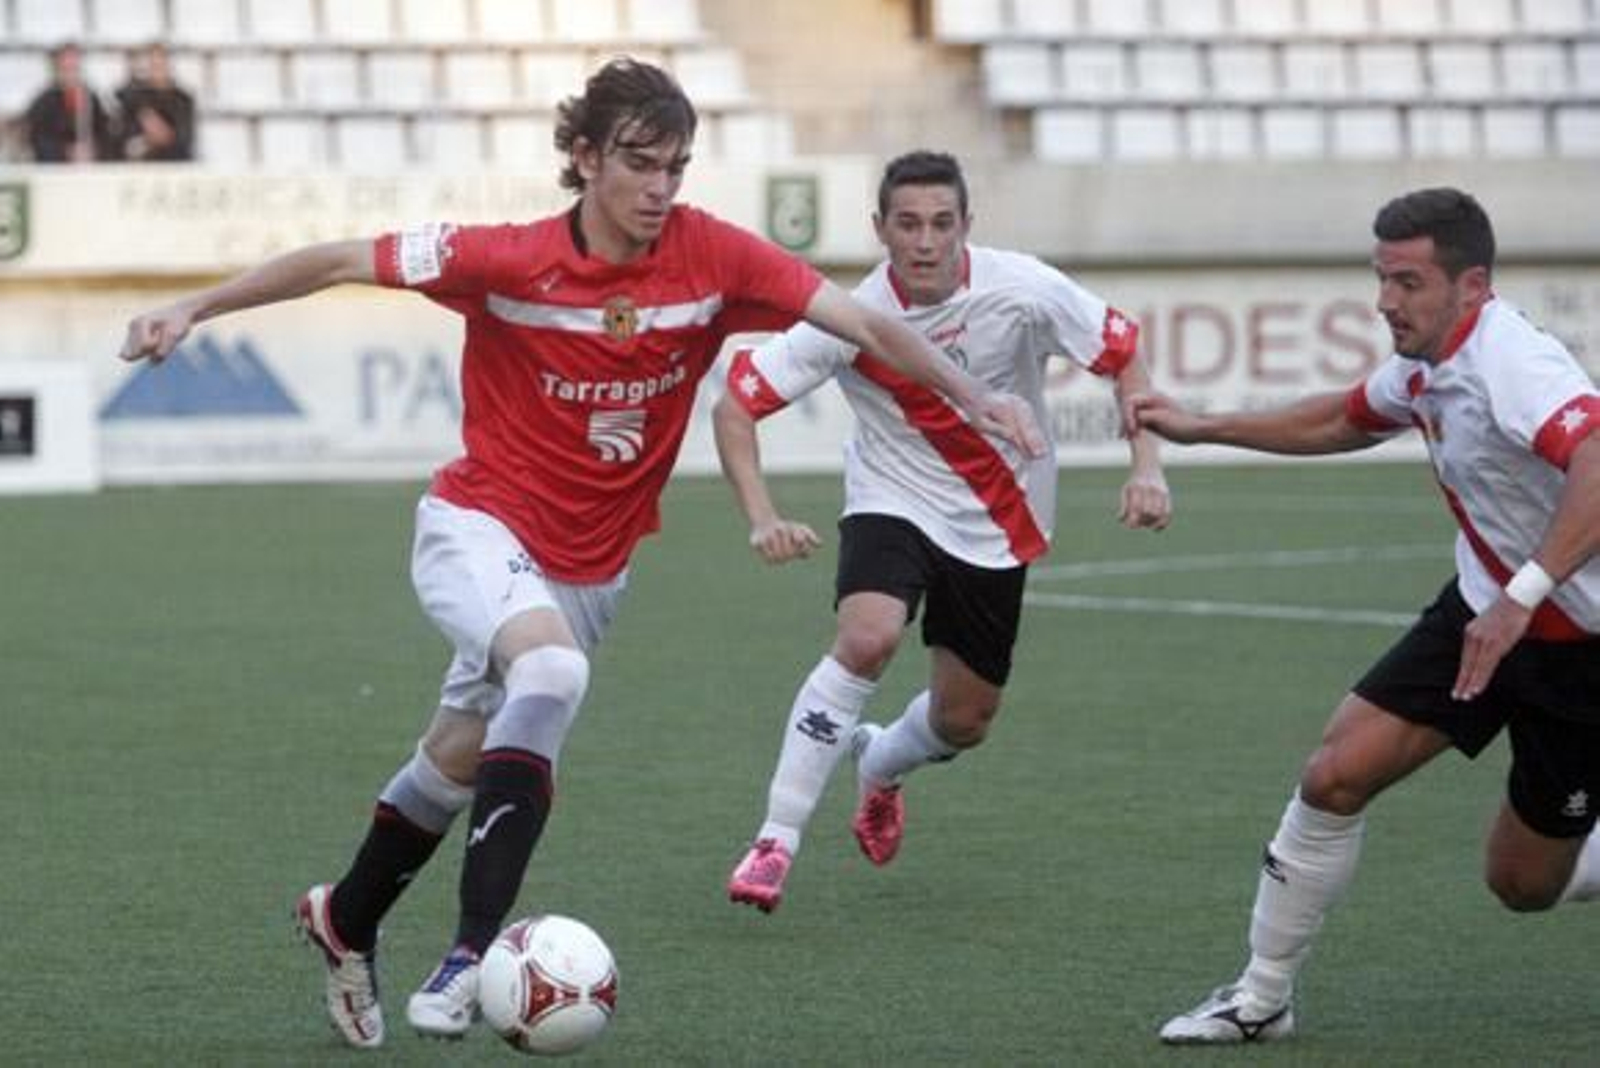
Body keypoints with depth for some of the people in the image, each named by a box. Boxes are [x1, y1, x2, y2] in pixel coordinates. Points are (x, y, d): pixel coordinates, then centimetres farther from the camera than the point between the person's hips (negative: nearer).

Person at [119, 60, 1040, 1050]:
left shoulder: (711, 255, -14)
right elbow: (341, 262, -13)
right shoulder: (508, 260, -19)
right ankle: (474, 951, -33)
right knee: (553, 671, -34)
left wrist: (972, 395, -26)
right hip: (482, 529, -4)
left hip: (592, 569, 4)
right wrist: (194, 308, -17)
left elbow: (862, 321, -15)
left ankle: (346, 921, 45)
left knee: (459, 762, 17)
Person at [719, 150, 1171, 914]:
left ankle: (880, 764, 47)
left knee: (964, 723, 9)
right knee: (867, 638, -32)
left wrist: (1146, 467, -18)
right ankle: (776, 840, -23)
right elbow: (736, 404, -18)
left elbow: (1124, 354, -7)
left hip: (997, 527, 2)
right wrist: (762, 519, -30)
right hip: (893, 501, -2)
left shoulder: (1022, 290, -20)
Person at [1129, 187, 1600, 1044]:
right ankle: (1262, 997, 8)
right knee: (1335, 775, -5)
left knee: (1526, 883, 2)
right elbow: (1346, 420, 24)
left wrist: (1523, 596, -52)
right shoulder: (1425, 363, 0)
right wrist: (1203, 427, 23)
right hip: (1481, 610, 7)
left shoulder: (1510, 363, -28)